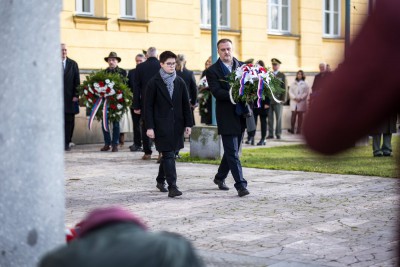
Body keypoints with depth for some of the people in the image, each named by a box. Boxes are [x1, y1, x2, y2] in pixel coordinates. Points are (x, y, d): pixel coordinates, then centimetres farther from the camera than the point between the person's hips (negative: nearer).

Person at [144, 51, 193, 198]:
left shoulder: (180, 82, 9)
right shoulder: (154, 83, -4)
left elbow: (186, 104, 11)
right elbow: (148, 106, -5)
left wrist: (188, 123, 6)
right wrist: (149, 127, -10)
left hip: (176, 125, 4)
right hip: (161, 124, -4)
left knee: (168, 154, 12)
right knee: (168, 155, -9)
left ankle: (161, 180, 30)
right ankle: (172, 186, -12)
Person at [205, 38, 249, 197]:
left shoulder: (242, 66, 10)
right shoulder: (212, 71, -4)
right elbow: (217, 92, -16)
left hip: (242, 115, 5)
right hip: (227, 116, -5)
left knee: (232, 150, 16)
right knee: (232, 152, -7)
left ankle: (220, 177, 33)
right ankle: (241, 185, -7)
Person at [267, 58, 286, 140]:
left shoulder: (282, 76, 5)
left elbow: (284, 88, 1)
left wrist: (283, 99, -7)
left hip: (278, 100, -2)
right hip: (269, 100, 2)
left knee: (278, 118, 2)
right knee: (270, 118, 3)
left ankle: (278, 134, 8)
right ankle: (270, 134, 7)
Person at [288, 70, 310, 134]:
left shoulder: (305, 84, 6)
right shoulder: (293, 83, 12)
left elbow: (306, 92, -1)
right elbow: (290, 91, 5)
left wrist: (301, 98, -12)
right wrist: (294, 98, -9)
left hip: (301, 102, -1)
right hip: (294, 101, 1)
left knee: (300, 115, 0)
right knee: (293, 115, -6)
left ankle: (299, 130, 1)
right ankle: (292, 129, -10)